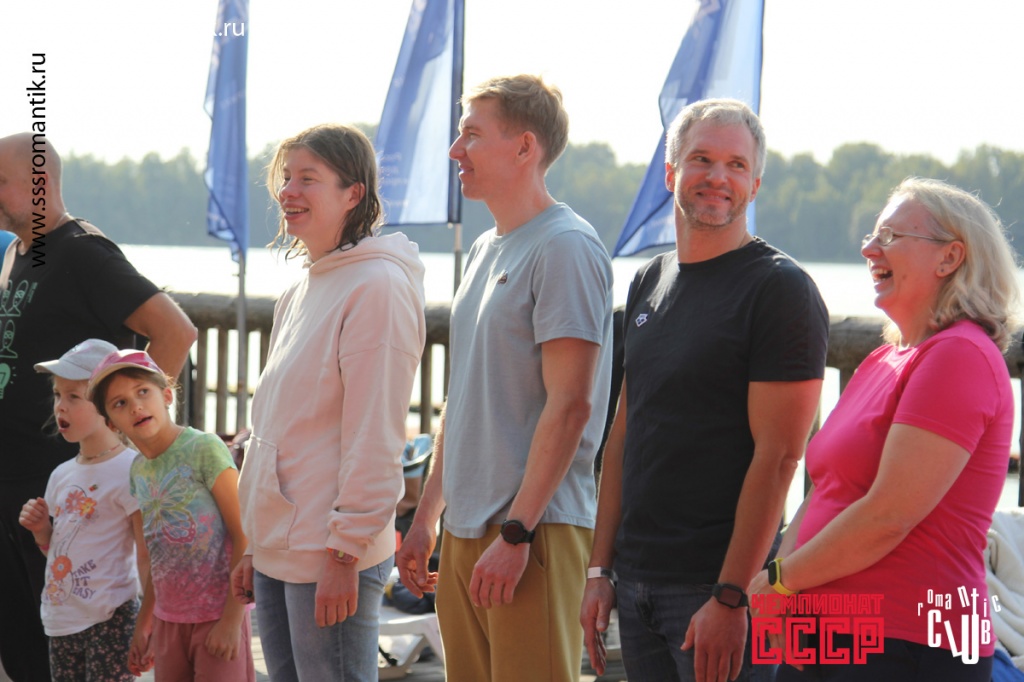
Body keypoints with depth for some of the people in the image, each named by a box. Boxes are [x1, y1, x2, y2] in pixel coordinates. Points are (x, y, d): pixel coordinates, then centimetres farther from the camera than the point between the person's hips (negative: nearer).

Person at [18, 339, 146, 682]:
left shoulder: (128, 470, -11)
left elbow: (148, 555, -11)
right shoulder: (61, 475, 12)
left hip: (109, 618, -8)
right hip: (61, 620, 8)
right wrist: (42, 531, 1)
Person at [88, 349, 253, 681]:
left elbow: (244, 535, -14)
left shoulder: (203, 449, -11)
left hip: (218, 616, -6)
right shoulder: (138, 471, 9)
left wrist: (232, 619, -17)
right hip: (169, 619, 6)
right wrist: (144, 622, 18)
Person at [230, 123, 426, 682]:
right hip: (278, 552, 9)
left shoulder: (378, 285, -12)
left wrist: (346, 551, -18)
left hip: (333, 557, -9)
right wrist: (256, 547, 19)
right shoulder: (297, 294, 16)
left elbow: (374, 437, -16)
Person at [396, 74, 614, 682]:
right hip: (464, 532, 9)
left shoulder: (565, 247, -11)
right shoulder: (485, 250, 17)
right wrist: (427, 515, 19)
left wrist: (516, 532, -20)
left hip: (534, 530, -9)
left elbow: (569, 405, -17)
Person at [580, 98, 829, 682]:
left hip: (720, 586, -6)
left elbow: (777, 457, -15)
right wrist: (601, 570, 11)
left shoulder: (781, 289, -9)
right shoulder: (649, 283, 13)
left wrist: (730, 596, -19)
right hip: (636, 581, 7)